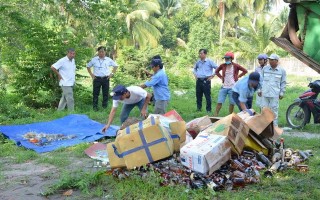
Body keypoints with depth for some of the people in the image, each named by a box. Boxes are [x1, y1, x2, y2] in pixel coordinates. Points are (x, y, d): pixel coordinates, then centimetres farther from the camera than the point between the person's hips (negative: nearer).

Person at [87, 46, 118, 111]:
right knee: (95, 93, 1)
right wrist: (91, 74, 5)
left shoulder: (108, 60, 4)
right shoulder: (94, 60, 3)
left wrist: (112, 73, 5)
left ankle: (105, 106, 16)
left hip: (106, 79, 1)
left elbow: (115, 66, 15)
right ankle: (95, 106, 9)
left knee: (105, 93, 5)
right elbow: (88, 66, 15)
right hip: (97, 79, -1)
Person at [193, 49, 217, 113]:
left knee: (207, 96, -3)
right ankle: (198, 108, 21)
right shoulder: (198, 62, 11)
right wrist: (195, 75, 16)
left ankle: (208, 110, 4)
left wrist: (212, 75, -7)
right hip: (199, 81, 5)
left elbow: (217, 68, -5)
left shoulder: (209, 61, -5)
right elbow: (194, 68, 31)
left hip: (206, 81, -5)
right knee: (198, 95, 9)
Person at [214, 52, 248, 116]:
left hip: (233, 87, -1)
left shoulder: (236, 66, -4)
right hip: (224, 87, 2)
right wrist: (221, 77, 8)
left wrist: (238, 76, 0)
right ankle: (215, 115, 3)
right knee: (219, 102, -2)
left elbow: (245, 71, 4)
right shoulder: (223, 65, 3)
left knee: (232, 103, 4)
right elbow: (216, 71, 20)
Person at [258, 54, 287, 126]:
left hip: (275, 94, -2)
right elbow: (261, 80, 14)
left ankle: (274, 126, 9)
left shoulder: (282, 71, 2)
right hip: (265, 93, 2)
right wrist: (260, 90, 11)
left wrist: (282, 93, 2)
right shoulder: (265, 68, 7)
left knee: (274, 110, 1)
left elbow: (283, 82, 6)